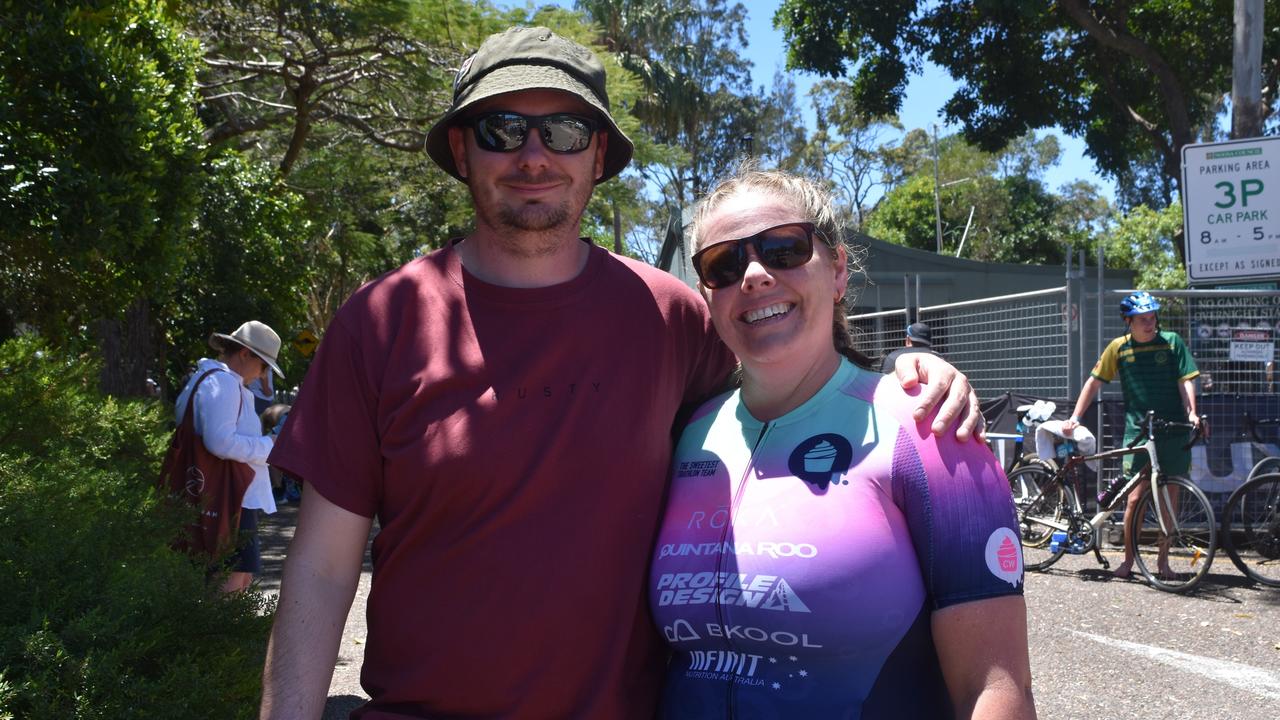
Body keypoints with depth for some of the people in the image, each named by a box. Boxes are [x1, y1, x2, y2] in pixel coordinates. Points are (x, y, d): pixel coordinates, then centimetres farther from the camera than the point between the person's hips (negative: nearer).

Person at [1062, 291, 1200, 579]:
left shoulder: (1172, 342, 1)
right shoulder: (1119, 347, 3)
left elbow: (1185, 380, -3)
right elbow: (1094, 382, 7)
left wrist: (1192, 413, -19)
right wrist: (1075, 417, 2)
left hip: (1174, 430, 1)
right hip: (1137, 430, 0)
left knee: (1170, 494, 6)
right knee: (1136, 496, -5)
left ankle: (1163, 559, 19)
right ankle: (1128, 560, 8)